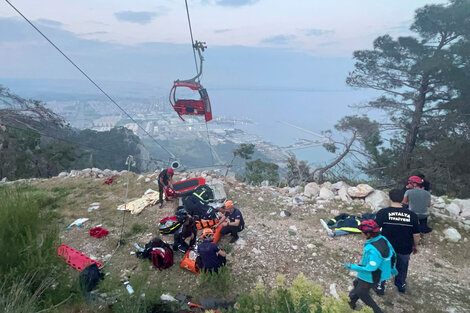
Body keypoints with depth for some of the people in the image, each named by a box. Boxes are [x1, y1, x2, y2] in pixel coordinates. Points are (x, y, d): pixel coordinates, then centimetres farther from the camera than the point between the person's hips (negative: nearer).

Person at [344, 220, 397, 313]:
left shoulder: (373, 250, -38)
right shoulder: (383, 239, -11)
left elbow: (370, 268, -33)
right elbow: (393, 254, 3)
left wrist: (352, 267, -23)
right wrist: (392, 268, 20)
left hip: (370, 277, -9)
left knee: (362, 293, 18)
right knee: (357, 283, 28)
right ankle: (351, 301, 49)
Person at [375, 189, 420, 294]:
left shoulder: (383, 213, -17)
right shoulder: (412, 215, -10)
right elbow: (416, 235, -4)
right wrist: (414, 246, 14)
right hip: (405, 249, 2)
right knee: (402, 268, 28)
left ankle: (380, 287, 33)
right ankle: (401, 285, 48)